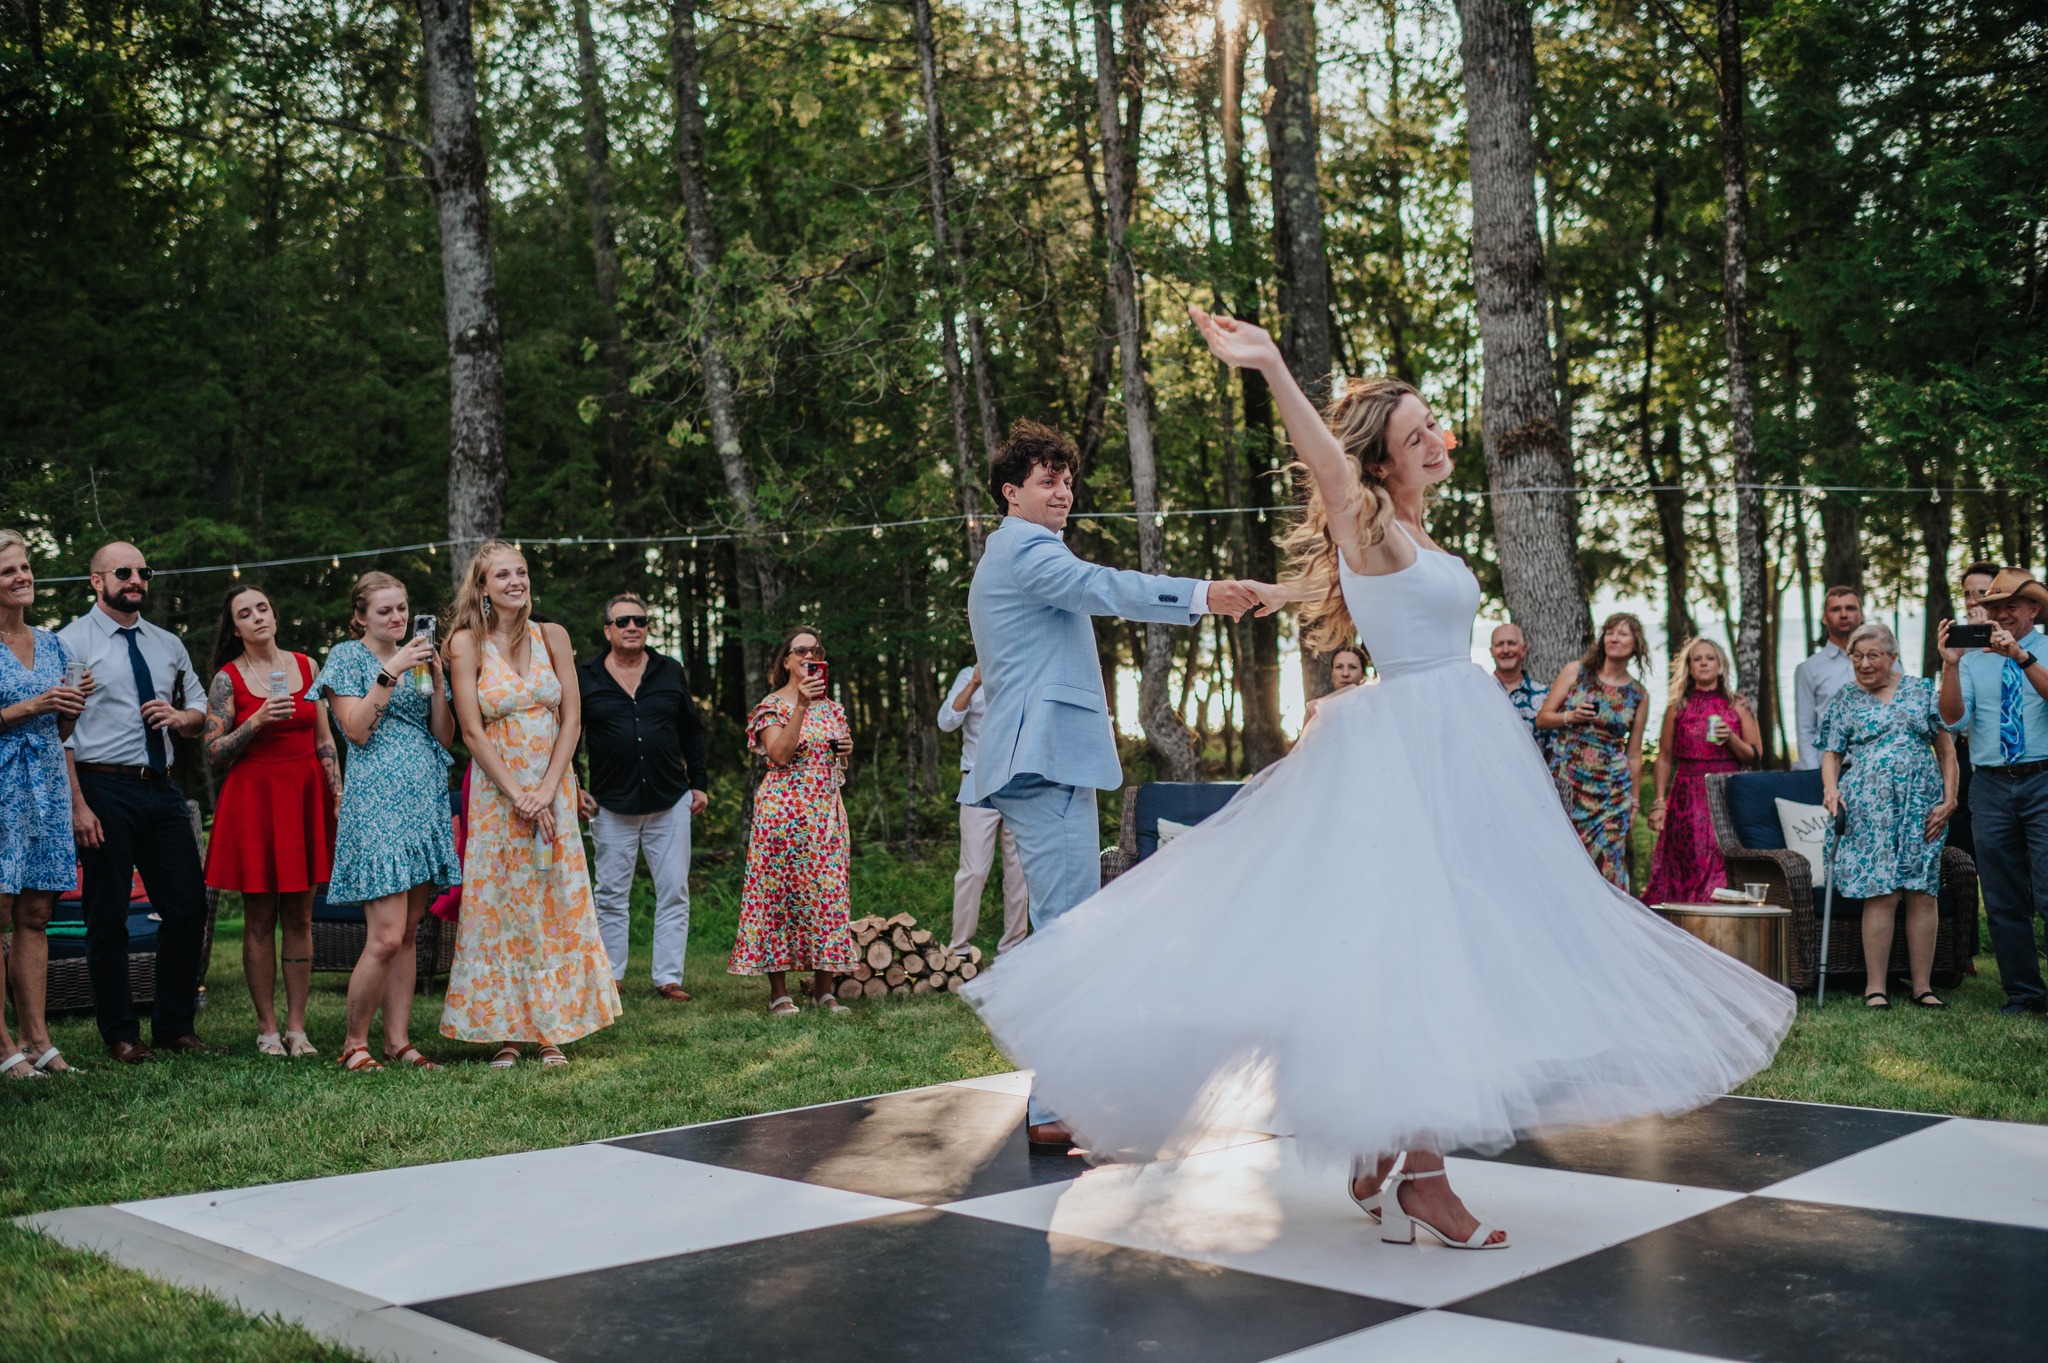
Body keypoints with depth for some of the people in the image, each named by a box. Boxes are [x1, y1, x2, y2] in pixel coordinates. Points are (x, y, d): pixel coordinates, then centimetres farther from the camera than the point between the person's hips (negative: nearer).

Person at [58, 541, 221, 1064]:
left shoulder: (168, 645, 17)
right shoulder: (72, 642, -2)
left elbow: (199, 714, 25)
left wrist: (181, 716, 0)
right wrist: (78, 805, -16)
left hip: (162, 790, 6)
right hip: (104, 789, -5)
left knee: (188, 904, 3)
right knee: (108, 917, 1)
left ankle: (175, 1026, 16)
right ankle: (119, 1035, 12)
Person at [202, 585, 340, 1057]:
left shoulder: (306, 666, 8)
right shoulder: (228, 678, -1)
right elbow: (214, 752, -4)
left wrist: (338, 794, 4)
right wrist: (258, 721, -16)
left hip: (305, 797, 3)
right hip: (253, 799, -3)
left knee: (300, 918, 4)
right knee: (259, 920, 1)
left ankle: (296, 1026, 8)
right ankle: (267, 1027, 9)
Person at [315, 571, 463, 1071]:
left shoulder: (417, 656, 18)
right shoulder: (348, 656, 3)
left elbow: (445, 737, 11)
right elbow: (357, 730, -10)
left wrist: (436, 679, -1)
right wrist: (390, 671, -13)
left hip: (424, 801, 6)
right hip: (376, 801, -6)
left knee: (409, 934, 6)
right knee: (386, 936, -13)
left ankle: (399, 1039, 11)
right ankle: (353, 1043, 1)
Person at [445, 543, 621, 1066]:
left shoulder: (552, 636, 4)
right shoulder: (467, 642, -4)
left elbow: (572, 718, 1)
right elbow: (472, 731, -7)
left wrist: (547, 788, -10)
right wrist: (517, 794, -13)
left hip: (553, 789, 2)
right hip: (495, 791, -2)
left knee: (556, 906, 2)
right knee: (498, 907, -1)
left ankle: (551, 1031, 9)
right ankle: (504, 1034, 6)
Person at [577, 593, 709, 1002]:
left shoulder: (671, 673, 8)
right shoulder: (585, 678, 2)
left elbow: (692, 732, 13)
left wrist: (700, 783, 7)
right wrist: (573, 788, -1)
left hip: (670, 803, 2)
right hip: (611, 806, -1)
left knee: (674, 894, 2)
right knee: (612, 897, 5)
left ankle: (668, 977, 8)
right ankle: (610, 976, 14)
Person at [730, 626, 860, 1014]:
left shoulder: (831, 706, 15)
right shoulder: (773, 705, -2)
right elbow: (779, 755, -18)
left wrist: (846, 749, 2)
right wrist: (801, 706, -21)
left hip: (827, 811, 6)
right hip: (783, 810, -5)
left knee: (828, 894, 4)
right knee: (779, 893, -3)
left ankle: (823, 988, 10)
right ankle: (779, 991, 2)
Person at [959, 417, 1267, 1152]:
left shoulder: (1005, 556, 27)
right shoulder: (1026, 549, -8)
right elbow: (1103, 587, -27)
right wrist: (1202, 596, -40)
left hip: (1039, 759, 11)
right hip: (1049, 760, -11)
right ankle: (1054, 1108, -13)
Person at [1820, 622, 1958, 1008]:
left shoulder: (1921, 691, 11)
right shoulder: (1844, 701, 11)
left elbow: (1946, 749, 10)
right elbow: (1832, 754, 7)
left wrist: (1949, 799, 1)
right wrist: (1831, 788, -13)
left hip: (1921, 807, 1)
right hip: (1868, 809, -1)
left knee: (1923, 894, 0)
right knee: (1880, 894, -7)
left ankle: (1923, 987, 6)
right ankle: (1875, 988, -3)